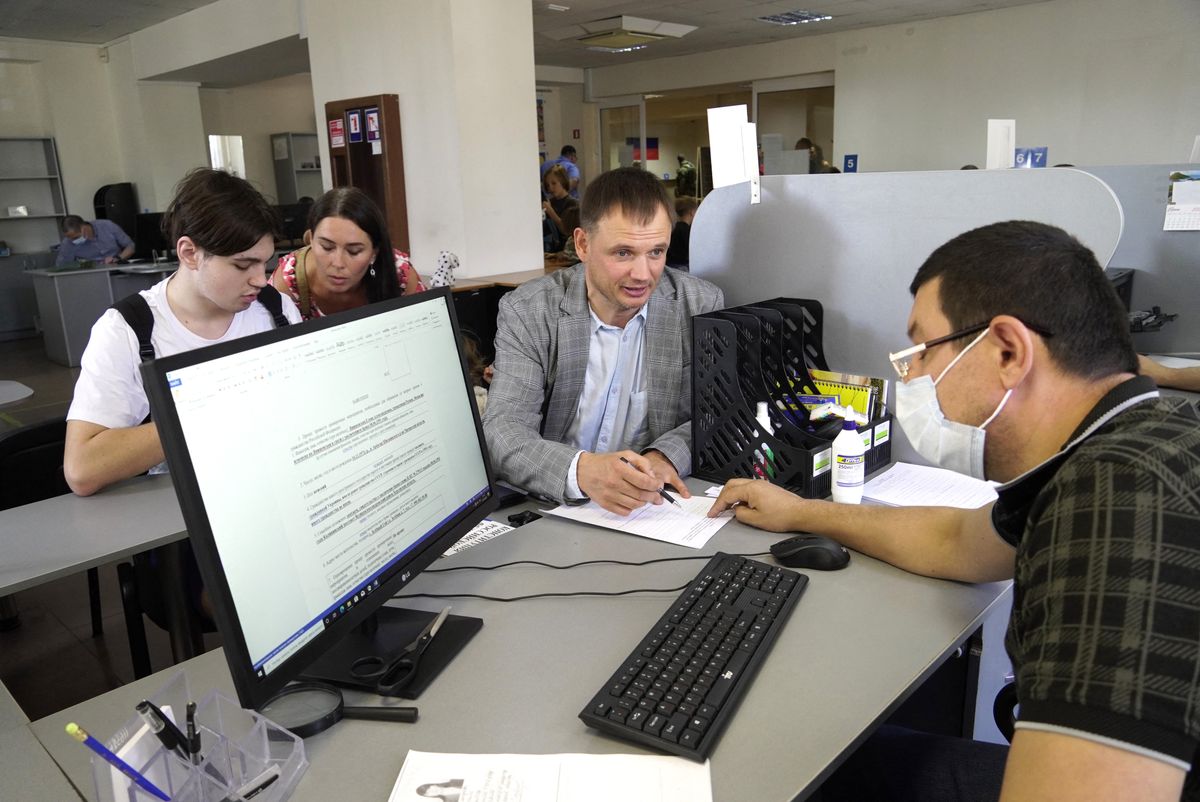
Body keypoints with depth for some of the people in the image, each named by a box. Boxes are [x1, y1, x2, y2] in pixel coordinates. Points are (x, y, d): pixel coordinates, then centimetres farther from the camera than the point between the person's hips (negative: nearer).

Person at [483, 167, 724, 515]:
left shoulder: (702, 305, -2)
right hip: (551, 509, -1)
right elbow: (502, 430, -15)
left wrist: (666, 456, -23)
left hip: (658, 510, 2)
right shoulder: (525, 311, -7)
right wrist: (580, 471, -35)